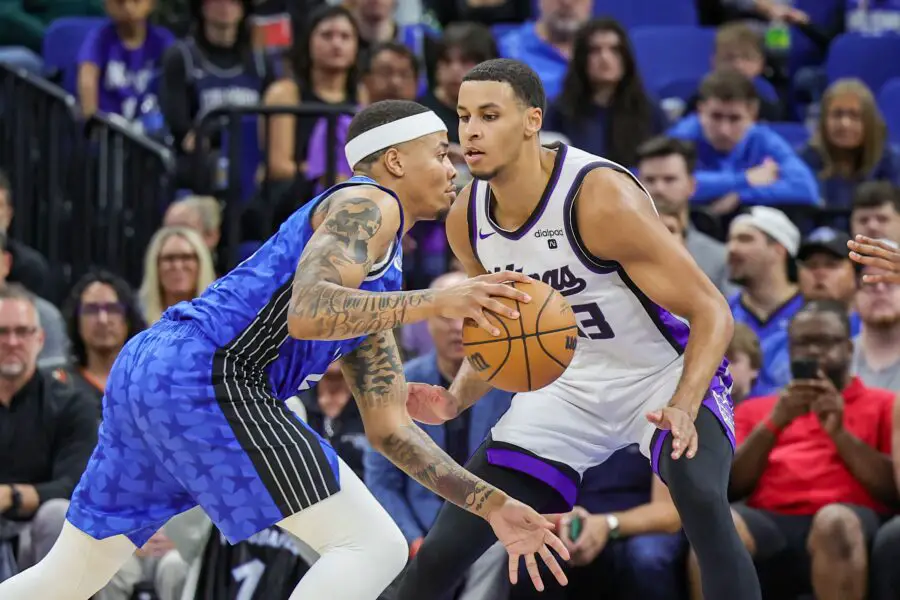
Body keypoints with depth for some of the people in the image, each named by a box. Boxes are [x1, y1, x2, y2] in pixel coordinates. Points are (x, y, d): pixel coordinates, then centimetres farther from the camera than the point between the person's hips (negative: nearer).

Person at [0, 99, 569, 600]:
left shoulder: (376, 292, 28)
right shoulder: (366, 204, -1)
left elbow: (389, 427, 28)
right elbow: (306, 313, -19)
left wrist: (494, 506, 23)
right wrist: (437, 302, -24)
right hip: (206, 379, -10)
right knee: (374, 547, -9)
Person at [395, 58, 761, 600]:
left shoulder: (601, 199, -28)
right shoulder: (467, 220, -7)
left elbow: (711, 312, -26)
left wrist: (683, 407, -42)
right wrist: (456, 401, -10)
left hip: (669, 374, -6)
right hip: (570, 381, 6)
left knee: (702, 498, -37)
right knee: (445, 548, -1)